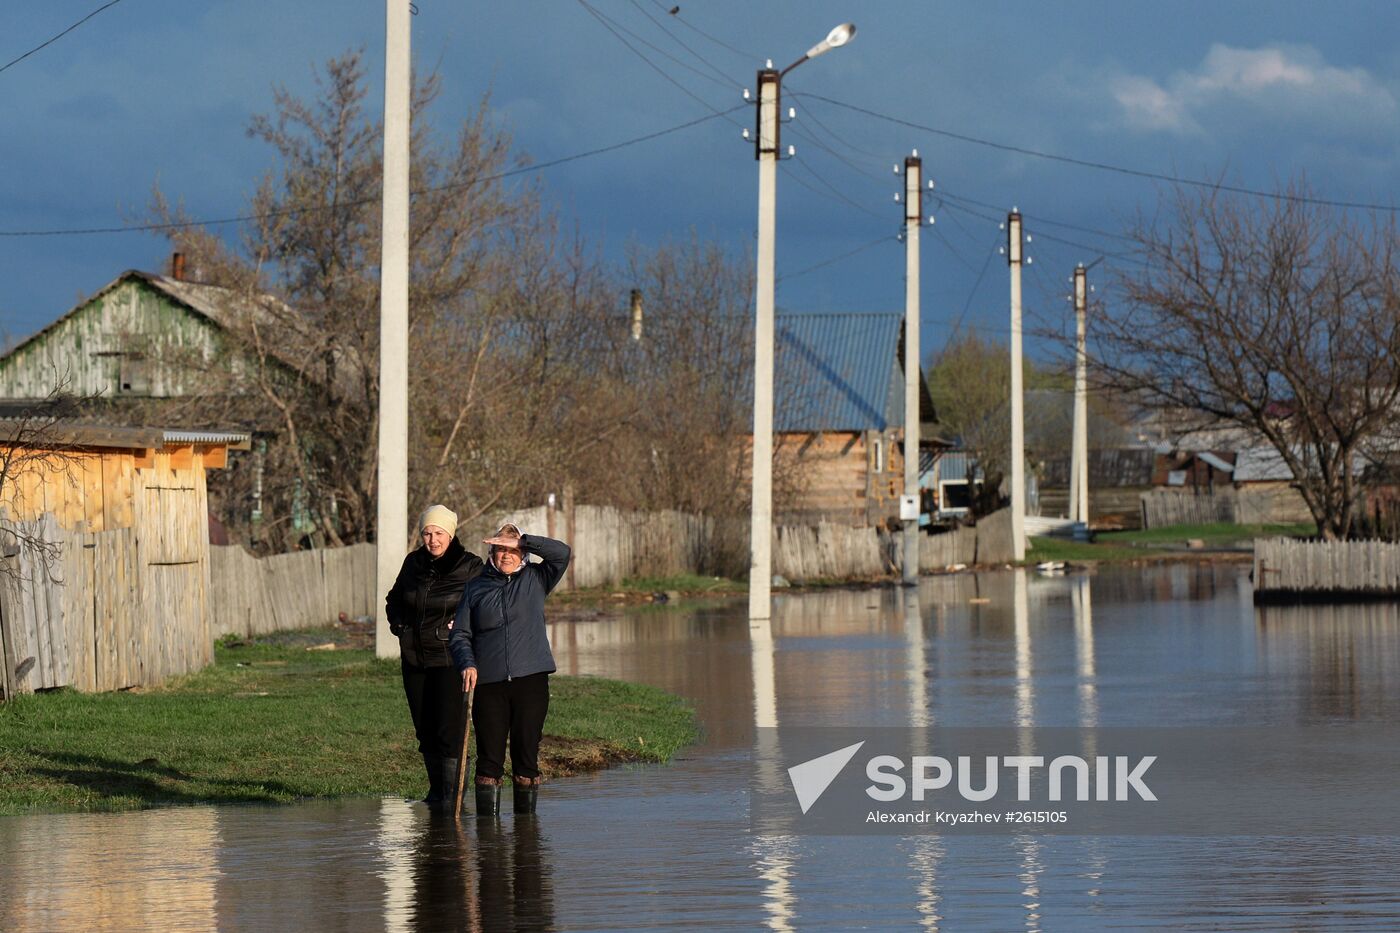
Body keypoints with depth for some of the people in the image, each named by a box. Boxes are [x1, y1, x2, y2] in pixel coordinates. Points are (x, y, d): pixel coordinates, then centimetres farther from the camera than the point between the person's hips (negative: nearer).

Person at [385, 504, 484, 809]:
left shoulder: (470, 567, -7)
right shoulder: (413, 563, 8)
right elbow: (394, 599, 24)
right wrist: (398, 623, 8)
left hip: (450, 659, -5)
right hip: (414, 656, 5)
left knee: (449, 728, -10)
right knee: (425, 728, 9)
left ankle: (452, 791, -6)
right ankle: (436, 787, 19)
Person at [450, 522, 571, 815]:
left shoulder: (535, 579, 11)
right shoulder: (476, 588, 12)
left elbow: (561, 553, -3)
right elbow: (460, 634, 11)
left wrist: (521, 541, -9)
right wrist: (467, 663, -8)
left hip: (531, 679, 0)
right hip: (490, 683, 0)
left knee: (527, 755, 0)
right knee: (489, 757, -3)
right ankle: (487, 822, -1)